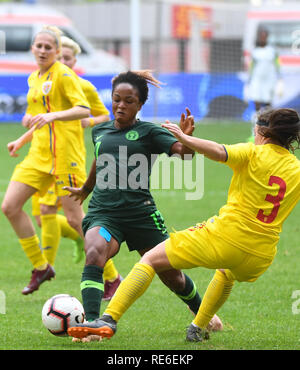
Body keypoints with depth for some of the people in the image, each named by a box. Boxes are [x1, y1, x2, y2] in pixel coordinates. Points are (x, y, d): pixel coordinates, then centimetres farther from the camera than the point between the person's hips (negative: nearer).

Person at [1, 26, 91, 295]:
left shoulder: (63, 74, -8)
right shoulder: (34, 78, 16)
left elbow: (84, 110, -20)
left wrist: (52, 116, -33)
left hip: (65, 152, -8)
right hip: (39, 153, 8)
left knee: (74, 217, -8)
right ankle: (41, 268, 9)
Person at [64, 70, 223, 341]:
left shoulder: (148, 132, 2)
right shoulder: (100, 132, 13)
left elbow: (183, 152, -12)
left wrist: (186, 137, -35)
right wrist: (85, 190, 51)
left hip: (140, 213, -2)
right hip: (103, 213, 2)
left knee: (171, 275, 10)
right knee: (94, 254, -31)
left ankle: (203, 314, 40)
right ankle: (91, 324, -38)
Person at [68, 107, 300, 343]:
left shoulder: (254, 153, -4)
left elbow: (218, 152, -23)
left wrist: (184, 138, -25)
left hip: (225, 236, -5)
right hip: (261, 256, 6)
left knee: (150, 260, 1)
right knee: (227, 275, 43)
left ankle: (109, 319, -14)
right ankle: (198, 329, 41)